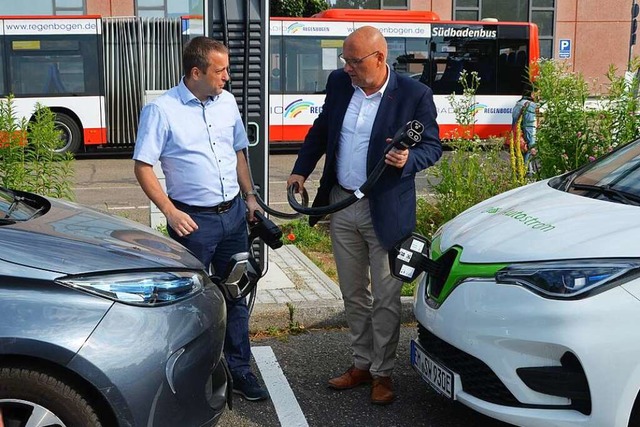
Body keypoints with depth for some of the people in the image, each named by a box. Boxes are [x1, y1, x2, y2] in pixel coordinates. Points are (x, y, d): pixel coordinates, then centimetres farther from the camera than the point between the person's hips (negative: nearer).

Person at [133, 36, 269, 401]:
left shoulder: (227, 102, 6)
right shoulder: (161, 110, -11)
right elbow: (143, 167, -10)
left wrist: (250, 196, 11)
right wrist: (170, 212, -16)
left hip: (233, 213, 6)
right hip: (193, 219, -5)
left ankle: (239, 370, 25)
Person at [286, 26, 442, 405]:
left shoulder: (415, 94, -12)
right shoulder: (339, 83, 2)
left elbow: (433, 146, -6)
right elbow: (320, 130, 15)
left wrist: (408, 160, -26)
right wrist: (301, 170, 8)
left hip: (386, 211, -5)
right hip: (341, 206, 5)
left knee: (386, 298, 5)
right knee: (354, 294, 16)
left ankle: (383, 373, 21)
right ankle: (362, 364, 31)